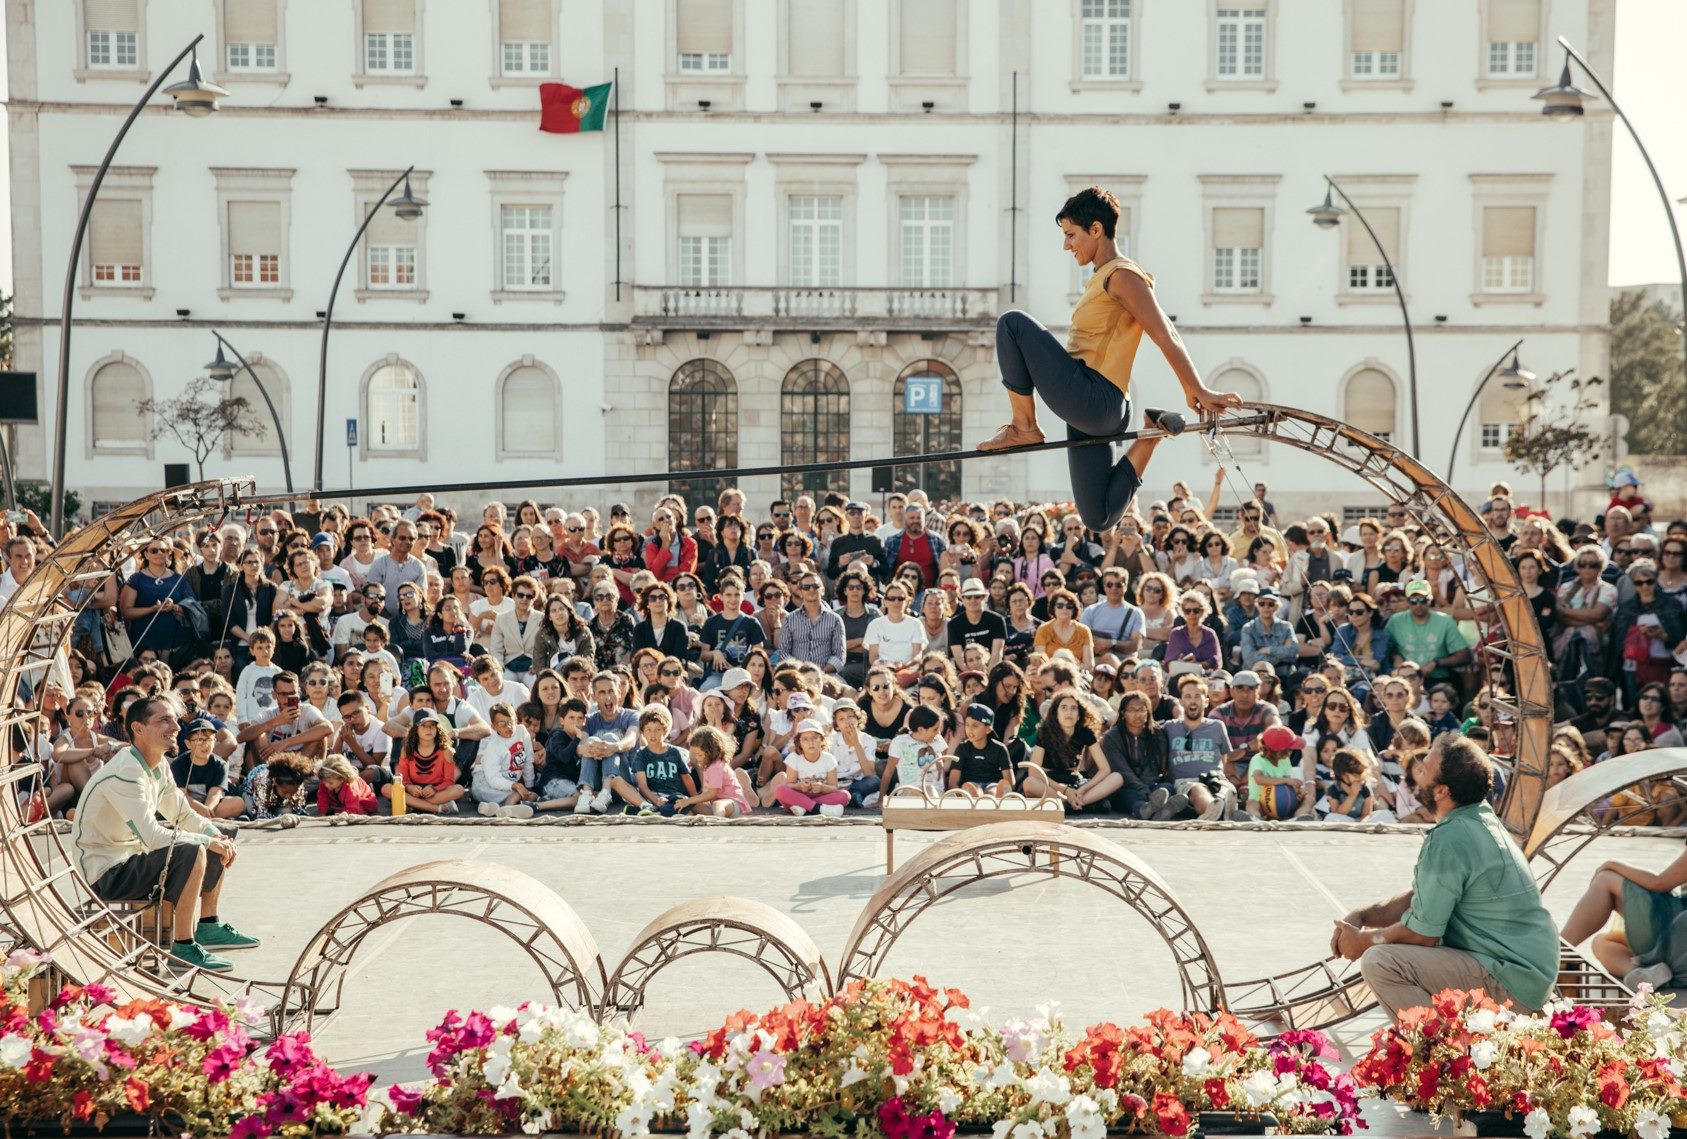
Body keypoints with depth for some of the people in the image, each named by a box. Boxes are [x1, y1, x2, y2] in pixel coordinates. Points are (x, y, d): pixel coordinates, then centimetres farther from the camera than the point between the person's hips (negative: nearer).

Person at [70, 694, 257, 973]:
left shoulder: (159, 767, 6)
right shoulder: (125, 773, -24)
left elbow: (183, 814, 17)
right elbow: (153, 837, -31)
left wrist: (217, 836, -2)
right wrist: (209, 841, -21)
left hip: (131, 858, 10)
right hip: (105, 874, -10)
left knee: (216, 843, 13)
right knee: (191, 852, -29)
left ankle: (208, 927, 23)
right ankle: (183, 947, -21)